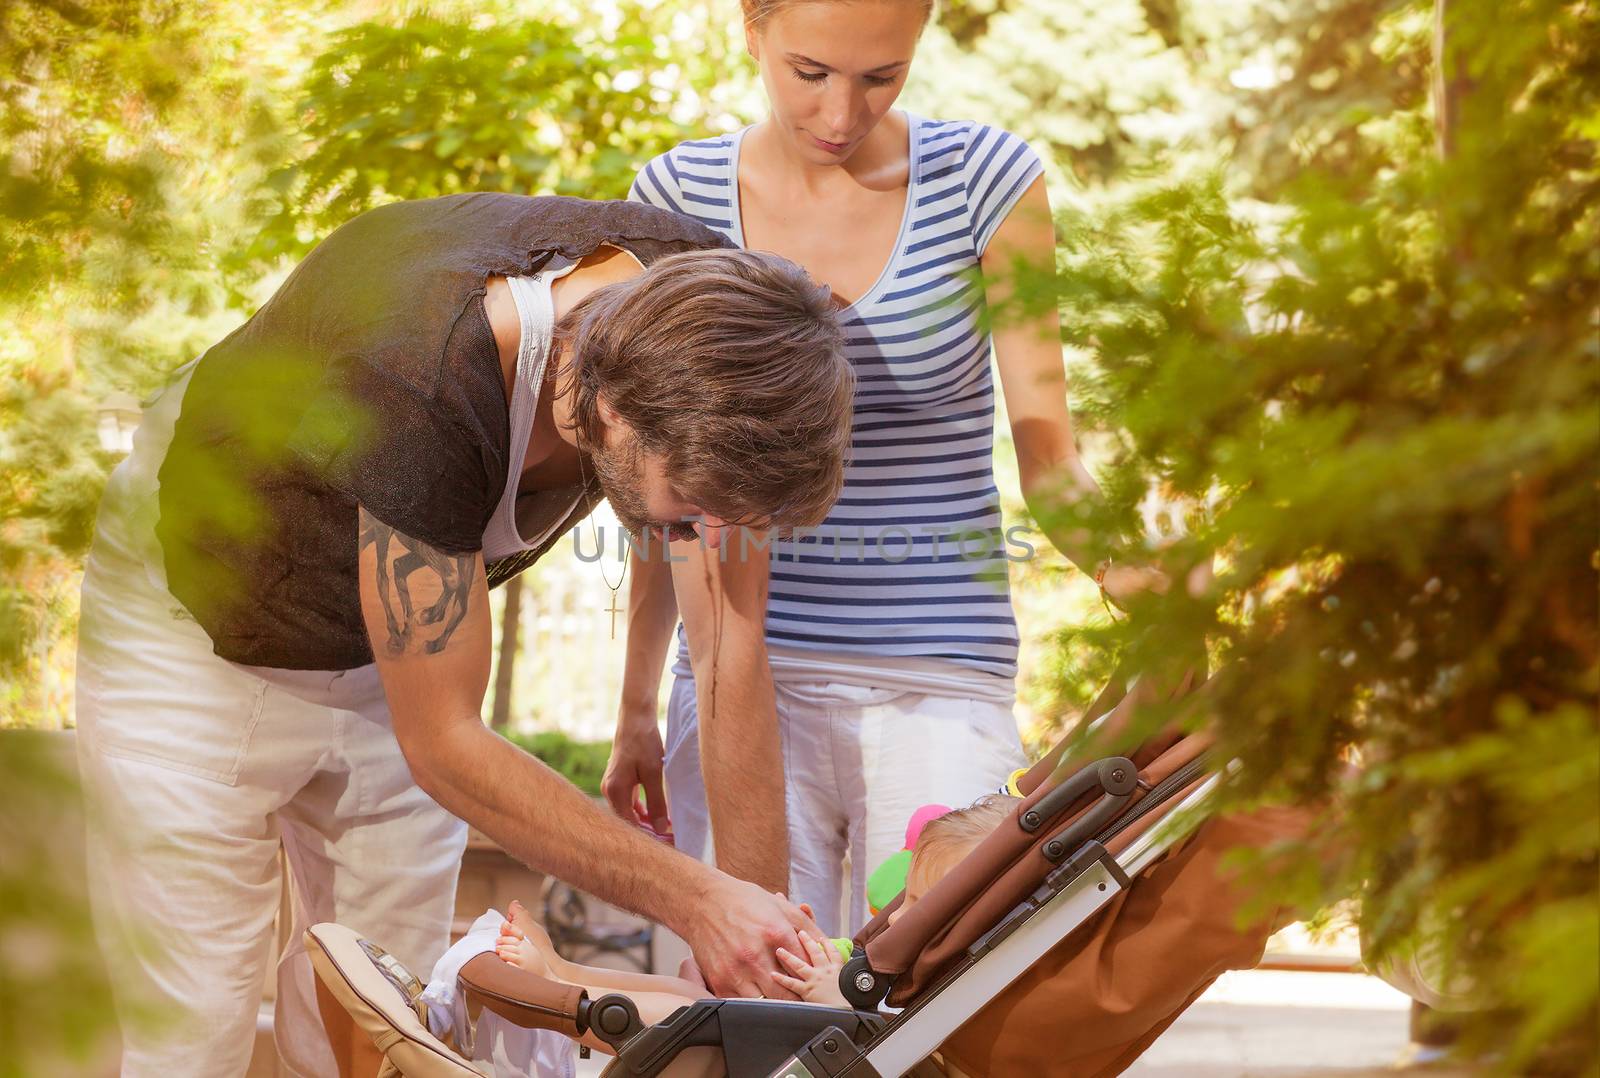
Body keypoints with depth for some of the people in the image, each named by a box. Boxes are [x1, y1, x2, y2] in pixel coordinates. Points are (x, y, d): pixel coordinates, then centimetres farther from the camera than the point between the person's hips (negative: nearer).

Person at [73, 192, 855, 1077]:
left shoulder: (705, 301, -24)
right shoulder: (422, 389, -43)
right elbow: (443, 746, -32)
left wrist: (759, 900, -15)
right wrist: (695, 901, -32)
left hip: (387, 639, 6)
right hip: (203, 624, -5)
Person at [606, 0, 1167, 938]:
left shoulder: (988, 182, -1)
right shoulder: (679, 197, 3)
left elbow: (1048, 458, -2)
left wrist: (1123, 561, -23)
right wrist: (636, 709, 8)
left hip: (942, 687, -1)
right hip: (749, 682, 1)